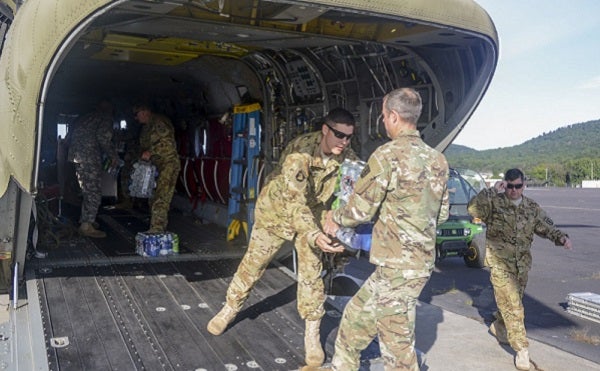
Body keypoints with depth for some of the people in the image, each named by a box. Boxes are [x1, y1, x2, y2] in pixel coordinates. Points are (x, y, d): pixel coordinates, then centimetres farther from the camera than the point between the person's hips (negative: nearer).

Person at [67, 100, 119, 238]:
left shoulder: (86, 118, 24)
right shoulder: (105, 118, 0)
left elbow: (69, 138, 25)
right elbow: (103, 137, -17)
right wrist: (112, 155, -7)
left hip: (77, 157, 9)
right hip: (90, 158, -9)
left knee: (88, 190, 21)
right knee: (94, 192, -6)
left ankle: (85, 219, 30)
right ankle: (86, 226, -7)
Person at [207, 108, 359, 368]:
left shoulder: (347, 157, -19)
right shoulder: (301, 152, -35)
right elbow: (294, 200, -40)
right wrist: (313, 235, -54)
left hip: (312, 214, 3)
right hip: (277, 209, -3)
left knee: (311, 271, -2)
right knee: (253, 262, 10)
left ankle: (312, 334, 12)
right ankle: (229, 309, 33)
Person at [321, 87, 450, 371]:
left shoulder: (388, 154, -15)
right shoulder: (437, 159, 8)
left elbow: (360, 209, -14)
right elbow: (441, 214, 15)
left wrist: (334, 218, 5)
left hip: (397, 265, -8)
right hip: (423, 260, 8)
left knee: (397, 343, 4)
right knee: (357, 315, 21)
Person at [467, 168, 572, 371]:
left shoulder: (532, 207, 8)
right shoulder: (494, 203, -9)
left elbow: (547, 227, 11)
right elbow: (473, 209, -25)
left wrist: (562, 238, -8)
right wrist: (492, 191, -25)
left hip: (522, 264, 6)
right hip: (500, 263, -5)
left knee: (512, 302, 19)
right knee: (513, 306, -10)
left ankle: (498, 327, 45)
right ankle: (521, 349, -4)